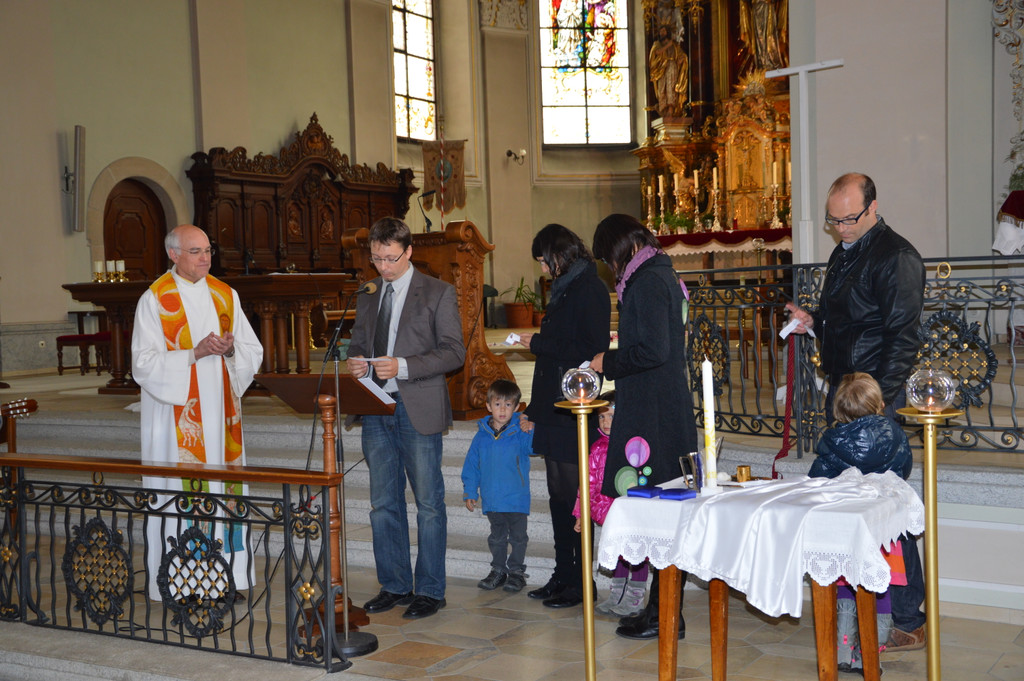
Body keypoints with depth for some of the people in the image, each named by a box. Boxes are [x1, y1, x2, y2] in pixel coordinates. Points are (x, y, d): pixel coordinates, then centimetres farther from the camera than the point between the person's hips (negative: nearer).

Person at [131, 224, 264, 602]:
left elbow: (254, 351, 10)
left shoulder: (225, 295, 10)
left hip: (219, 412, 5)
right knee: (180, 489, -4)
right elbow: (144, 364, -11)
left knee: (224, 486, 5)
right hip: (177, 417, -4)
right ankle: (180, 583, 4)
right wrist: (194, 353, -20)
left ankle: (224, 576, 13)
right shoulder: (154, 300, -4)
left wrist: (231, 348, -11)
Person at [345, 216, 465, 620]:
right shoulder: (368, 294, 13)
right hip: (376, 411, 6)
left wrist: (403, 367, -20)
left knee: (429, 503, 2)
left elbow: (454, 352, -9)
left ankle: (430, 590, 12)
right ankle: (394, 586, 23)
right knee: (383, 503, 11)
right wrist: (355, 362, -3)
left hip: (417, 411, -5)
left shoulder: (437, 293, -3)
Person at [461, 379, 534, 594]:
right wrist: (469, 491, 7)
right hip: (491, 499, 3)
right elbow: (471, 465, 7)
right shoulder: (482, 435, 1)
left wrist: (531, 431, -39)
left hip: (517, 498, -3)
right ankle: (498, 570, 31)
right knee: (496, 537, 17)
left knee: (517, 537, 8)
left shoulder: (520, 433, -8)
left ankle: (516, 571, 23)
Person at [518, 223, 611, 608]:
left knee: (573, 494, -3)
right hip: (553, 411, 9)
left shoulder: (589, 290, -10)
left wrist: (538, 343, -12)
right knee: (559, 494, 12)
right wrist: (534, 411, 18)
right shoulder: (563, 290, 18)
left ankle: (581, 582, 6)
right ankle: (563, 575, 20)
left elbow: (593, 352, -19)